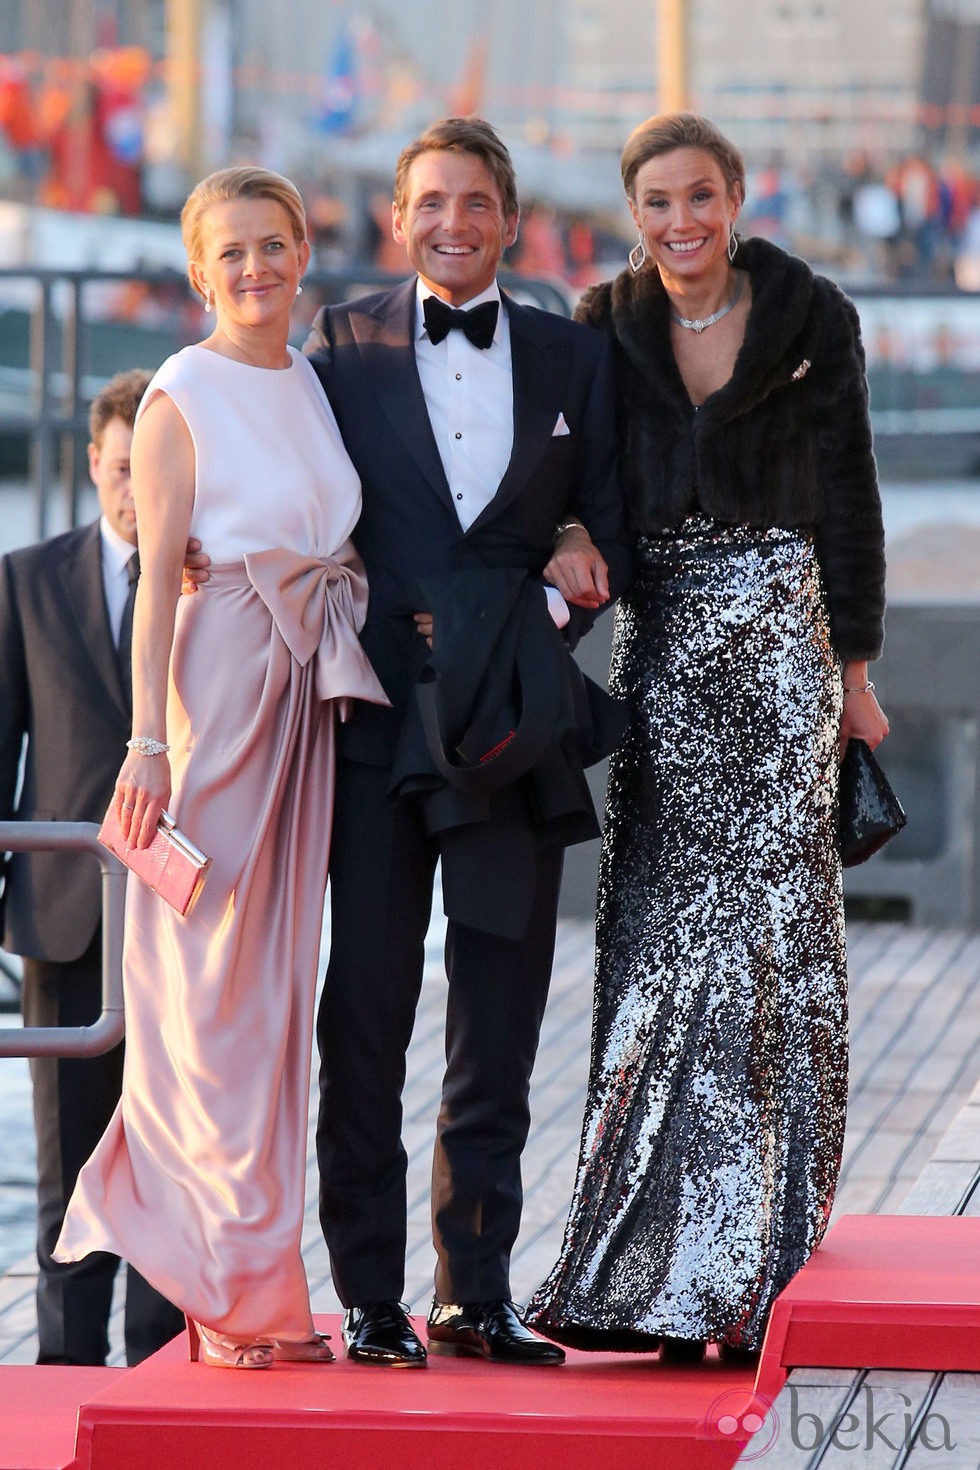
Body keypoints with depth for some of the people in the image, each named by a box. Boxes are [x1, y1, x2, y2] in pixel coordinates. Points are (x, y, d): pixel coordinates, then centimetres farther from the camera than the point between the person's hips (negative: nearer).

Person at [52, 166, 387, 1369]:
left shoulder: (318, 384, 14)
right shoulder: (183, 398, -6)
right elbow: (157, 581, -9)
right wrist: (149, 745, -14)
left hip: (313, 688, 7)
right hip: (219, 683, -7)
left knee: (279, 973, 9)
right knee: (218, 981, -1)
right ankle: (242, 1292, 5)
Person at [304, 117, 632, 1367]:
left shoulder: (573, 359, 10)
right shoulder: (343, 347, 4)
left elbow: (614, 525, 10)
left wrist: (574, 576, -10)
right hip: (377, 721, -2)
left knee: (499, 1030, 7)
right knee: (364, 1024, 0)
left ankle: (476, 1295, 15)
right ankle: (369, 1299, 8)